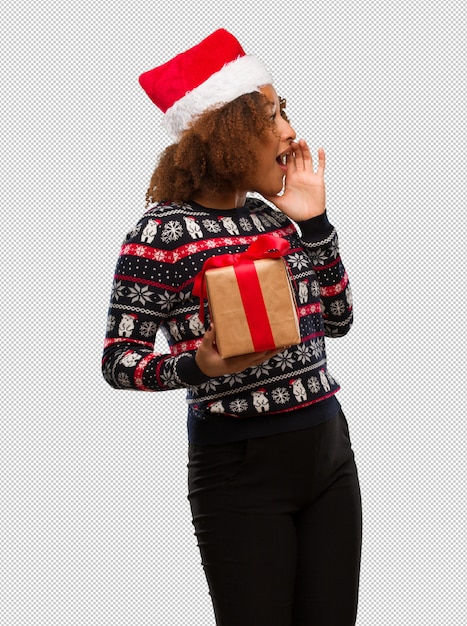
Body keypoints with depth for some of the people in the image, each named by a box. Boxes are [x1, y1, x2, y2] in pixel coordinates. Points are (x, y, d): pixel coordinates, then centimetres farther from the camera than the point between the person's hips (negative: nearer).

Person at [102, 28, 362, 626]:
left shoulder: (274, 215, 9)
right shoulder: (163, 233, -11)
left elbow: (337, 319, 13)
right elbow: (117, 359, -10)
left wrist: (313, 223, 3)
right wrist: (195, 367, -29)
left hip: (327, 446, 6)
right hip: (238, 465, -6)